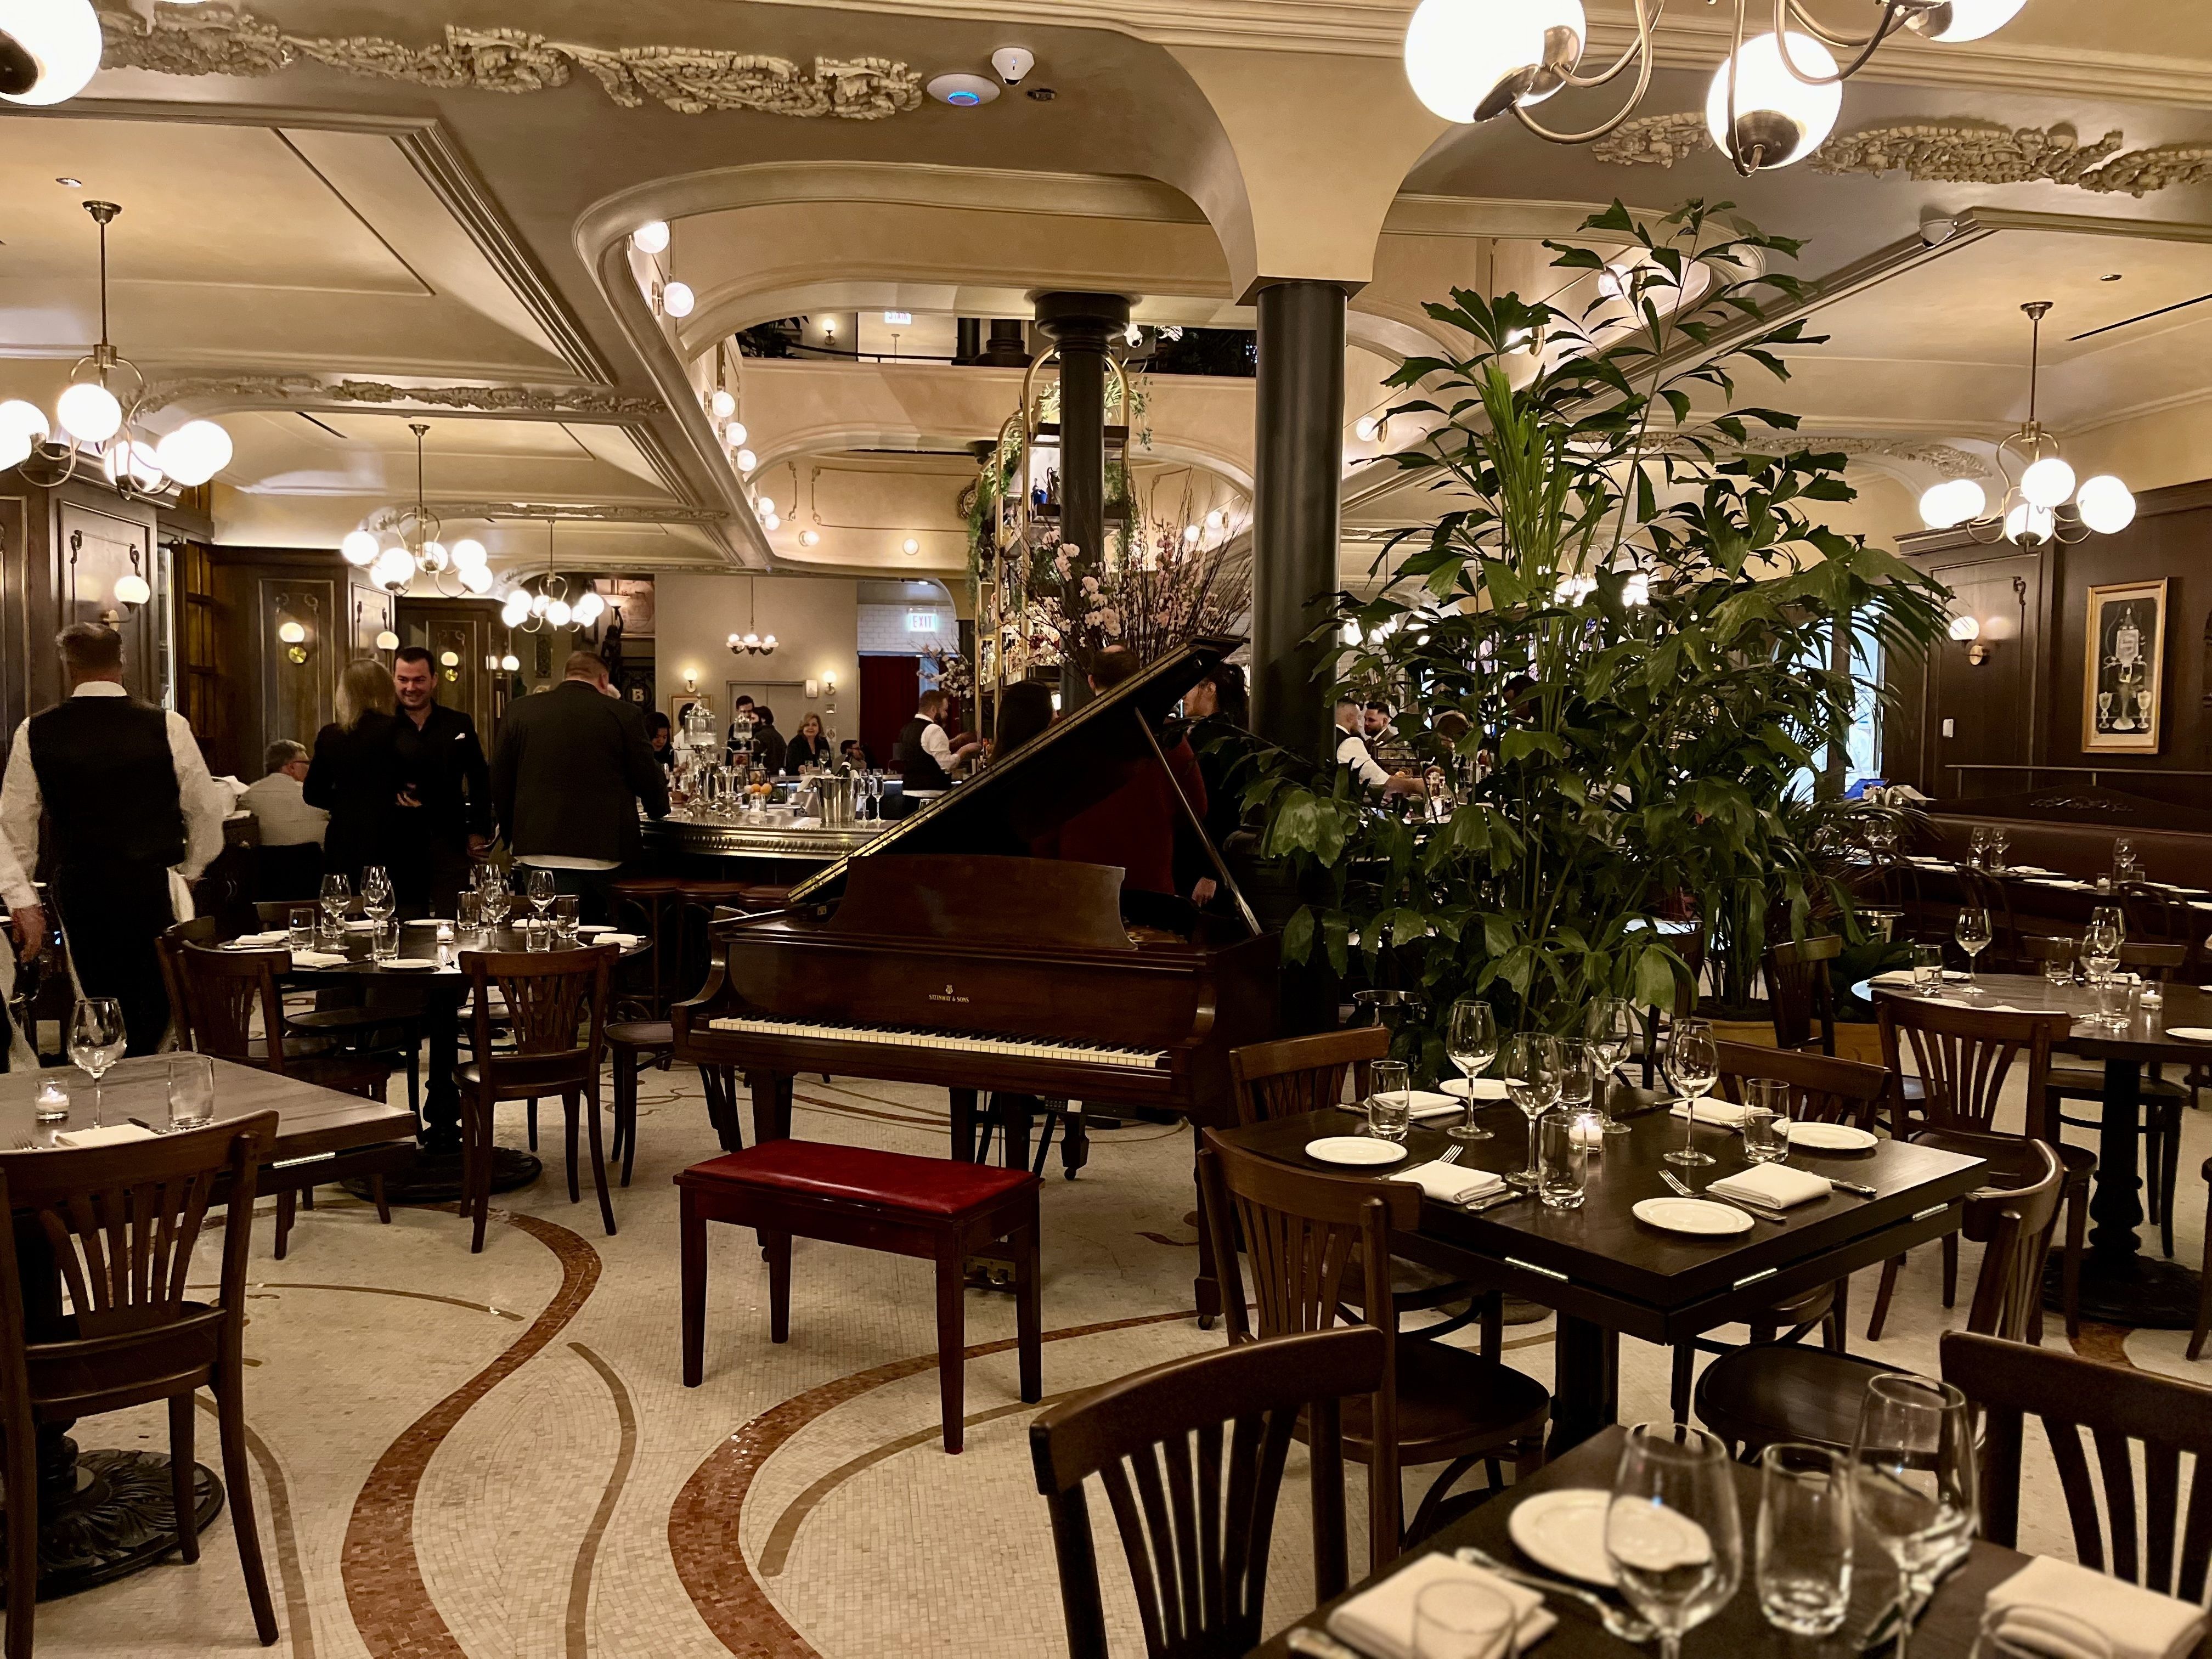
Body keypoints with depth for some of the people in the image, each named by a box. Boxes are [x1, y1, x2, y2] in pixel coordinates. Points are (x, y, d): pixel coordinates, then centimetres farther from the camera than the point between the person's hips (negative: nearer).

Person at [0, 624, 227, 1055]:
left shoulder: (36, 732, 0)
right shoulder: (167, 727, -7)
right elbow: (207, 809, 1)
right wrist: (192, 869, 17)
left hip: (78, 890, 3)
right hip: (153, 886, -2)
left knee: (104, 1005, 15)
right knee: (156, 1009, 6)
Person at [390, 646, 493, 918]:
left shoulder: (459, 725, 8)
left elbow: (480, 780, 12)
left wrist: (479, 832, 6)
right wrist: (392, 795, -16)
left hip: (450, 842, 1)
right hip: (400, 843, -1)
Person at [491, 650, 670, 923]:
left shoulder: (520, 712, 4)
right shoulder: (622, 714, -4)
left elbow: (499, 785, 9)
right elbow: (650, 781, 2)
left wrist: (514, 836, 21)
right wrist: (660, 808, 24)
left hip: (540, 852, 2)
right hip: (604, 853, -1)